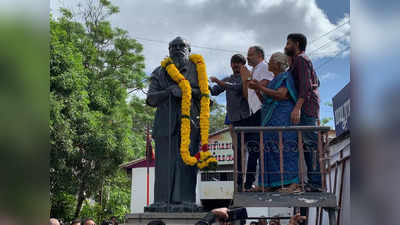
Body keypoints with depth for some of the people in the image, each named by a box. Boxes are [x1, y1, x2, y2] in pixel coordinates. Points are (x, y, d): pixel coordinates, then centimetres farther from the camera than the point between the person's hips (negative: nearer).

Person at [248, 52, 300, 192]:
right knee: (271, 149, 4)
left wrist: (260, 88, -12)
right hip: (271, 120, 9)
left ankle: (293, 182, -12)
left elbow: (281, 95, -19)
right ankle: (271, 183, 4)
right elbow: (267, 100, 22)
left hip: (282, 119, -9)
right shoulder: (276, 79, 24)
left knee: (284, 148, -13)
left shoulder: (285, 77, -3)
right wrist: (257, 88, 10)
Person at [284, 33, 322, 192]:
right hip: (308, 108, 10)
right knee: (307, 143, 6)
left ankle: (316, 182, -15)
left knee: (310, 142, -13)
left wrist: (297, 107, -26)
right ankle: (314, 180, 7)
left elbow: (306, 84, -17)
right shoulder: (303, 60, 26)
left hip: (306, 106, -10)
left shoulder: (301, 59, -4)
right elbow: (316, 82, 29)